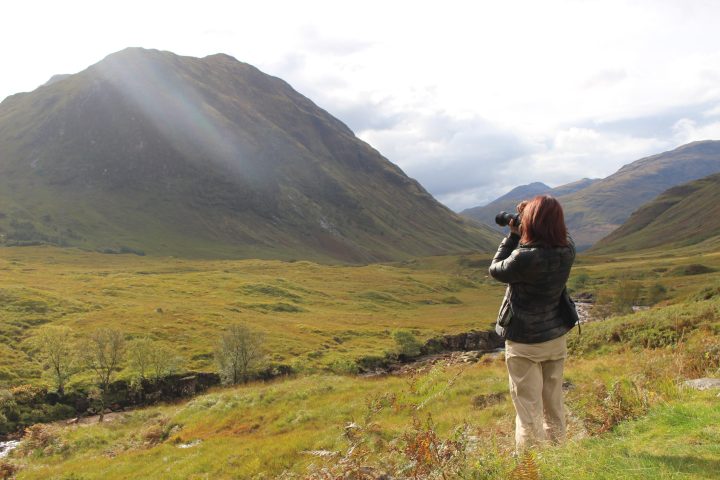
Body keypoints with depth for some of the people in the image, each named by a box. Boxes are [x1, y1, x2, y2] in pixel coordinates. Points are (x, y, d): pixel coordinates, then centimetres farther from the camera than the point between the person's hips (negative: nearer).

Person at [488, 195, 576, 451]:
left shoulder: (524, 257, -28)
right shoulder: (567, 250, -10)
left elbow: (496, 270, -9)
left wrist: (513, 235, -7)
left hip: (524, 343, -6)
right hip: (556, 339, 6)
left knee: (528, 407, 6)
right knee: (554, 404, 21)